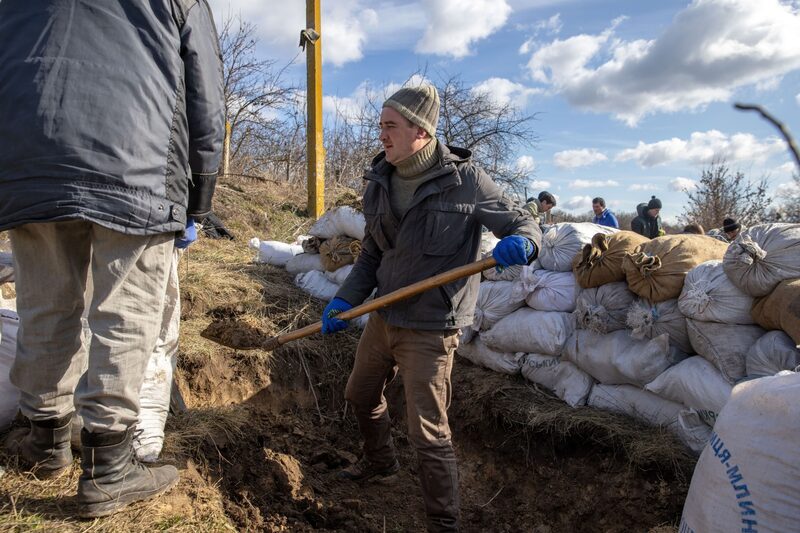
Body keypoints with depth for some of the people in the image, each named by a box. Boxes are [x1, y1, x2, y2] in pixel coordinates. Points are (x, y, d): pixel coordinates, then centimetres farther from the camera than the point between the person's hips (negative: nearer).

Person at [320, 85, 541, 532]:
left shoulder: (465, 180, -14)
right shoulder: (380, 183, 2)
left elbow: (523, 223, -6)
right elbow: (372, 255, 11)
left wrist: (521, 244, -30)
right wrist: (345, 299, -1)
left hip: (429, 330, -7)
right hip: (383, 318, 7)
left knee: (428, 433, -2)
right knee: (361, 394, 26)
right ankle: (381, 461, 55)